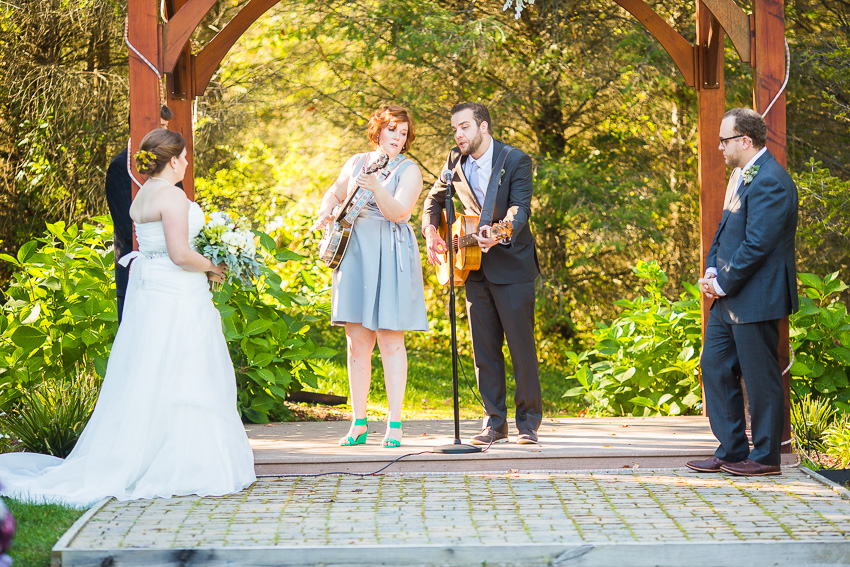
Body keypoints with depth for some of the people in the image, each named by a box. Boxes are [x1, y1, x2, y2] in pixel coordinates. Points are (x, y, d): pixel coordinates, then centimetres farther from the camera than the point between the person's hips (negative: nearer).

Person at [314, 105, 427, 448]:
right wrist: (325, 213, 8)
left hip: (390, 257, -4)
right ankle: (359, 424, 9)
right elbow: (335, 193, 28)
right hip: (354, 253, 4)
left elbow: (399, 212, -15)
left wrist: (375, 187, -29)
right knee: (357, 341, 4)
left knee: (390, 341, -6)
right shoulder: (357, 162, 13)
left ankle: (395, 425, -3)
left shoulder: (409, 171, 0)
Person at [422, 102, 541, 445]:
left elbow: (520, 208, -20)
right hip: (475, 269, 5)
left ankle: (529, 421, 5)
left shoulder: (515, 161, -10)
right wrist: (431, 231, 2)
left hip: (511, 265, -5)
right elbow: (435, 199, 21)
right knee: (484, 348, 5)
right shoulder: (455, 162, 7)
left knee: (522, 346, -3)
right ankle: (494, 424, 11)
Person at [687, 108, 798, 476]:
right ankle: (731, 450, 19)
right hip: (729, 298, 10)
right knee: (714, 367, 11)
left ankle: (765, 457, 9)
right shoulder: (741, 175, 14)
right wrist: (712, 270, 5)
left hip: (755, 300, -10)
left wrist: (723, 283, -15)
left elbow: (757, 245, -22)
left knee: (760, 377, -1)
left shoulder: (770, 182, -19)